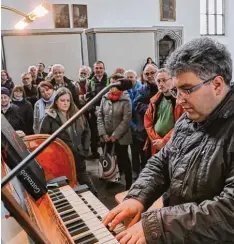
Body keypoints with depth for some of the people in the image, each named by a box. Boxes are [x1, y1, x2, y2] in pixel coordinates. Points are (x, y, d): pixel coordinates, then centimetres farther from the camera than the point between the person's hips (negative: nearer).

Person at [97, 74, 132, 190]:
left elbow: (126, 120, -15)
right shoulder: (105, 98, 2)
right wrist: (103, 133, -6)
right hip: (106, 137, 4)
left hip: (121, 138, -4)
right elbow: (100, 116, 3)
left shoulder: (125, 100, -11)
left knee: (123, 160, 5)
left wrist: (115, 135, -15)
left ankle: (128, 184, 18)